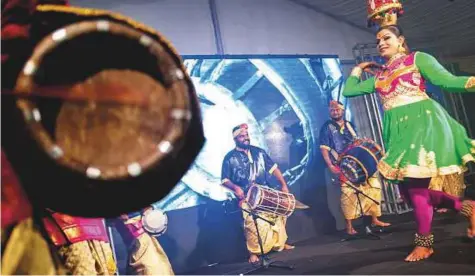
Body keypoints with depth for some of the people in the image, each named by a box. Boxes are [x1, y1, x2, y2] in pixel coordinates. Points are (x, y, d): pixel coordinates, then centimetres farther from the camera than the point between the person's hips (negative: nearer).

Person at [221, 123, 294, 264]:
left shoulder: (259, 151, 11)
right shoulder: (230, 158, 0)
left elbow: (273, 168, 11)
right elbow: (224, 180, -3)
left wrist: (283, 185, 3)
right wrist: (235, 188, -22)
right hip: (247, 198, -4)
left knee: (279, 214, 2)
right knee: (253, 223, -20)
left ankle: (279, 243, 24)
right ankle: (253, 252, -2)